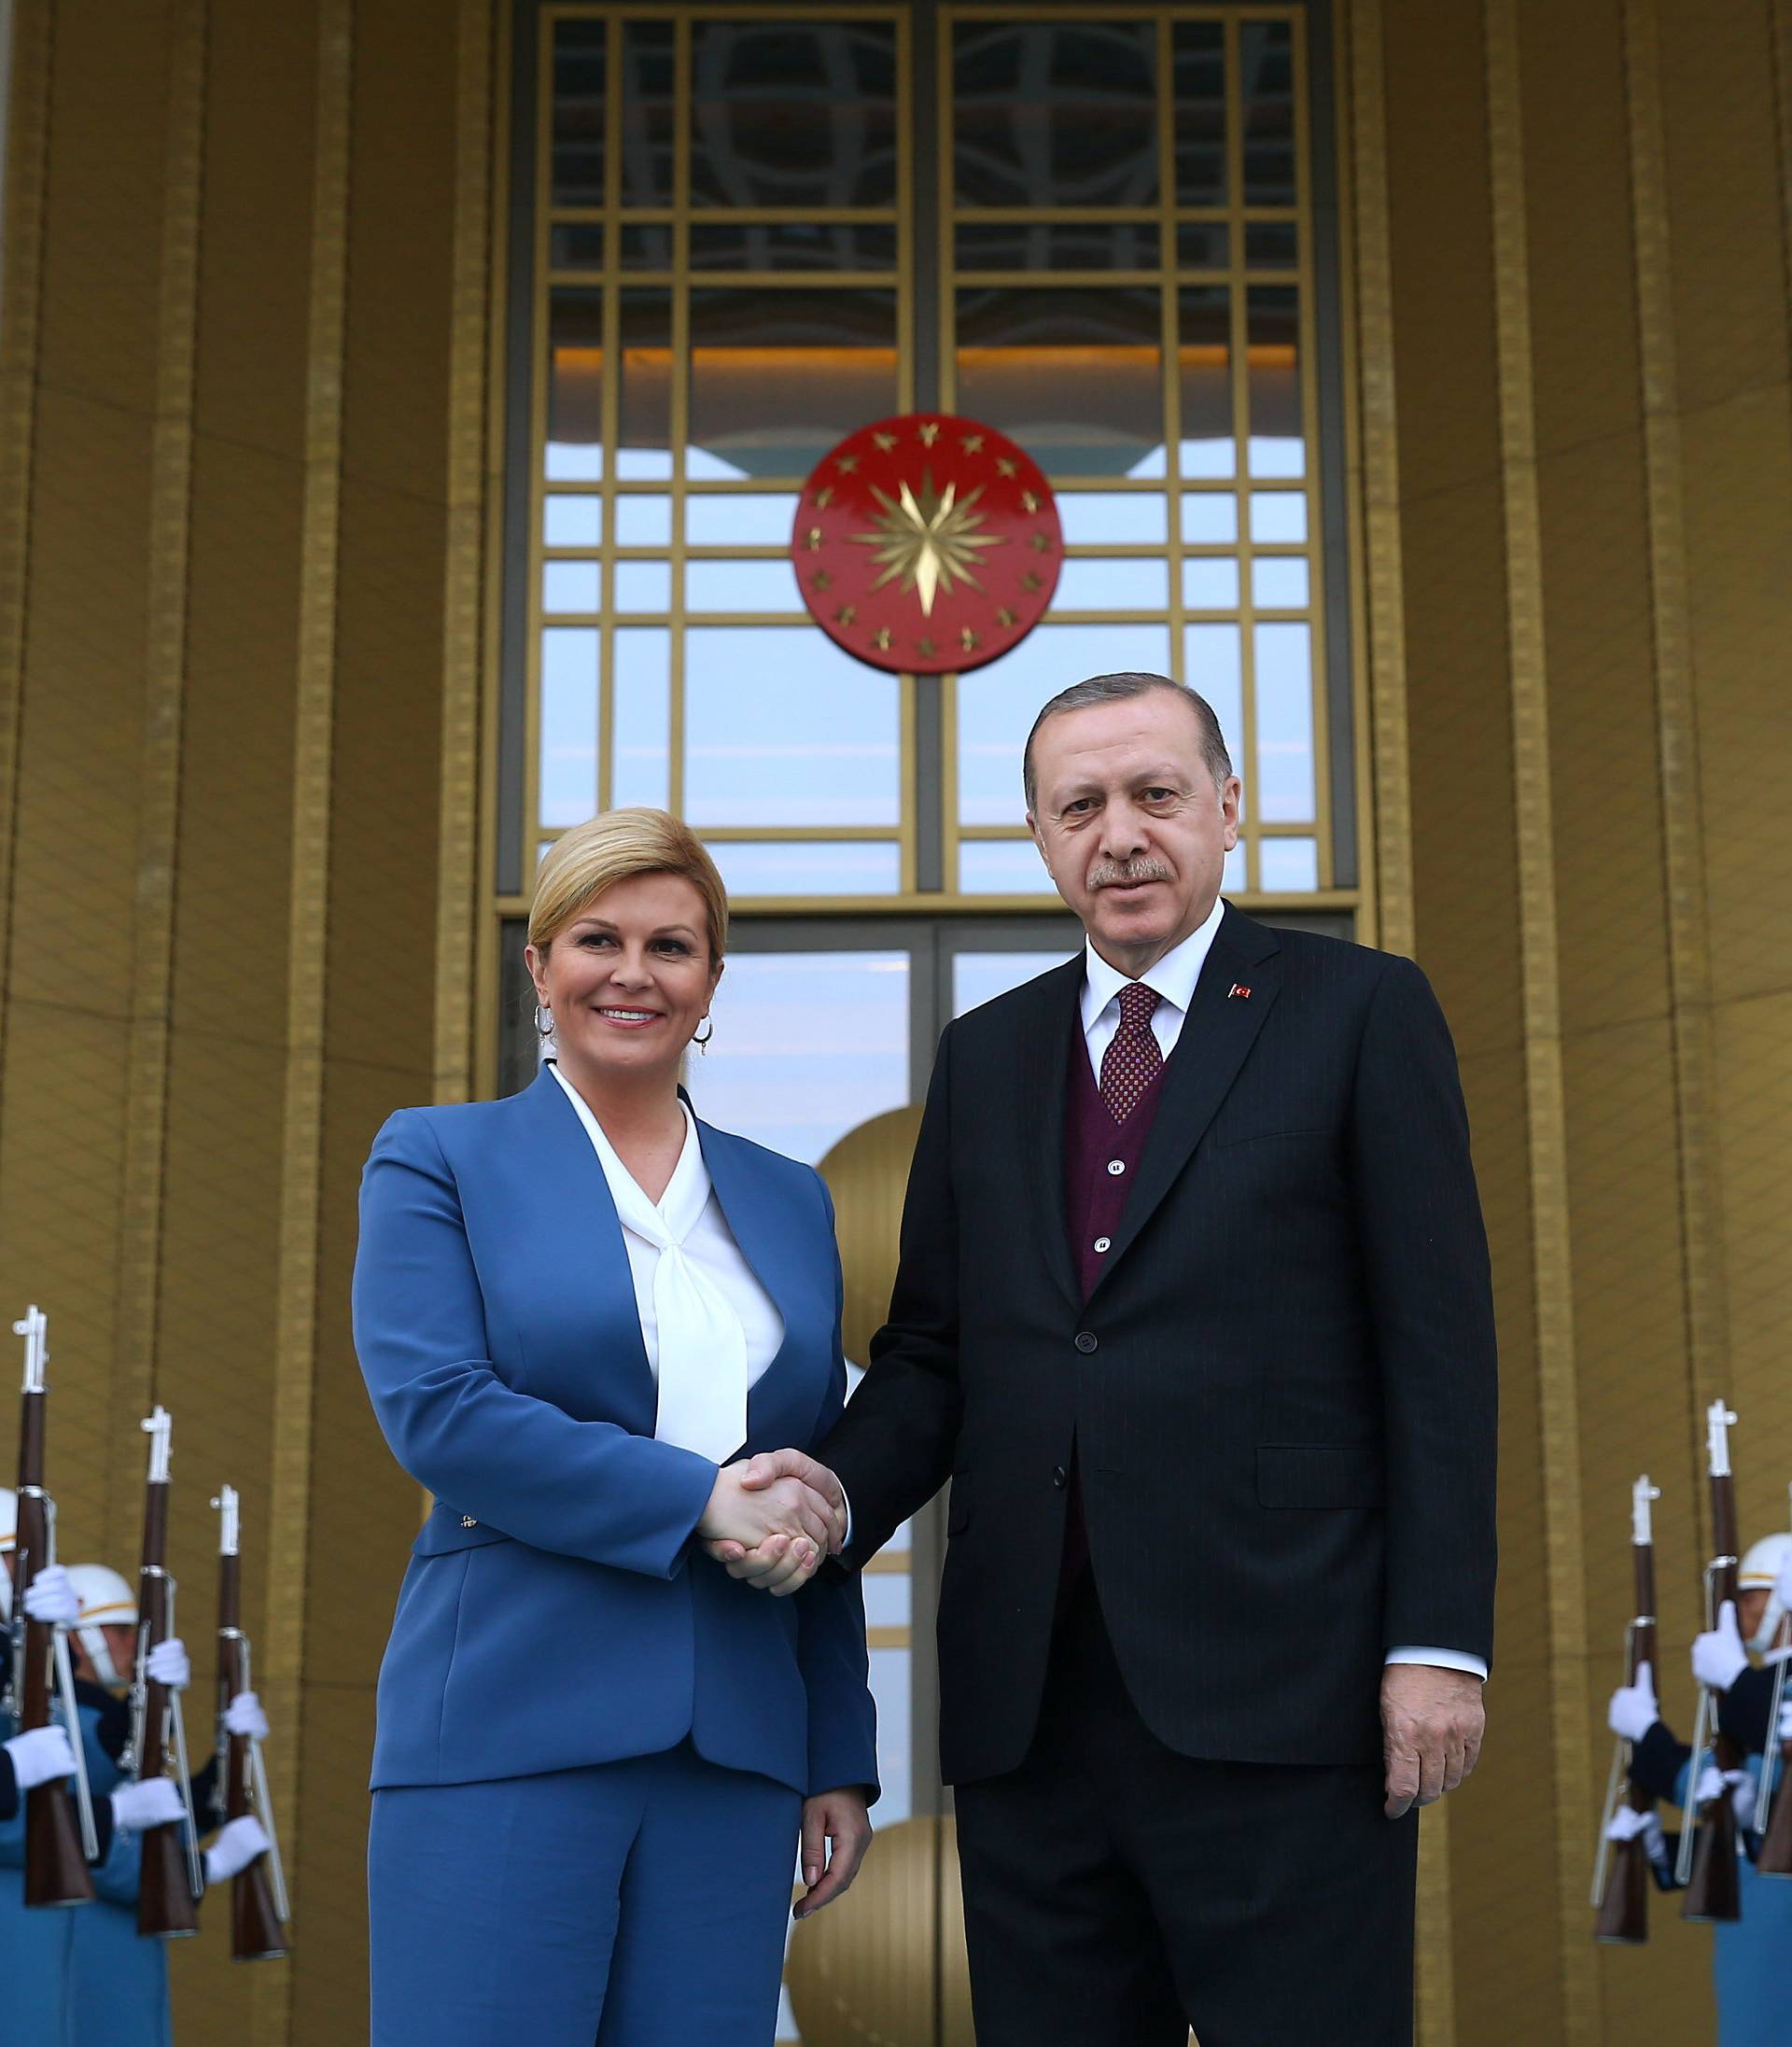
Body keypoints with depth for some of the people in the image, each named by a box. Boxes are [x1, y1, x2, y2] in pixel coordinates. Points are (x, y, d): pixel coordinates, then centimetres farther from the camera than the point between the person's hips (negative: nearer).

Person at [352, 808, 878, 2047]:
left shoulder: (791, 1203, 16)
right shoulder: (439, 1159, 5)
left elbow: (821, 1506, 16)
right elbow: (434, 1409, -9)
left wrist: (843, 1761, 12)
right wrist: (699, 1495, -13)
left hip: (736, 1752, 4)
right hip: (511, 1732, -3)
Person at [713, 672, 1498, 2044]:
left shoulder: (1360, 1010, 3)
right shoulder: (985, 1056, 16)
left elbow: (1439, 1347, -2)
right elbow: (932, 1352, 15)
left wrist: (1440, 1640, -9)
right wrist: (840, 1490, -6)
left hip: (1276, 1685, -4)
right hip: (1029, 1691, 4)